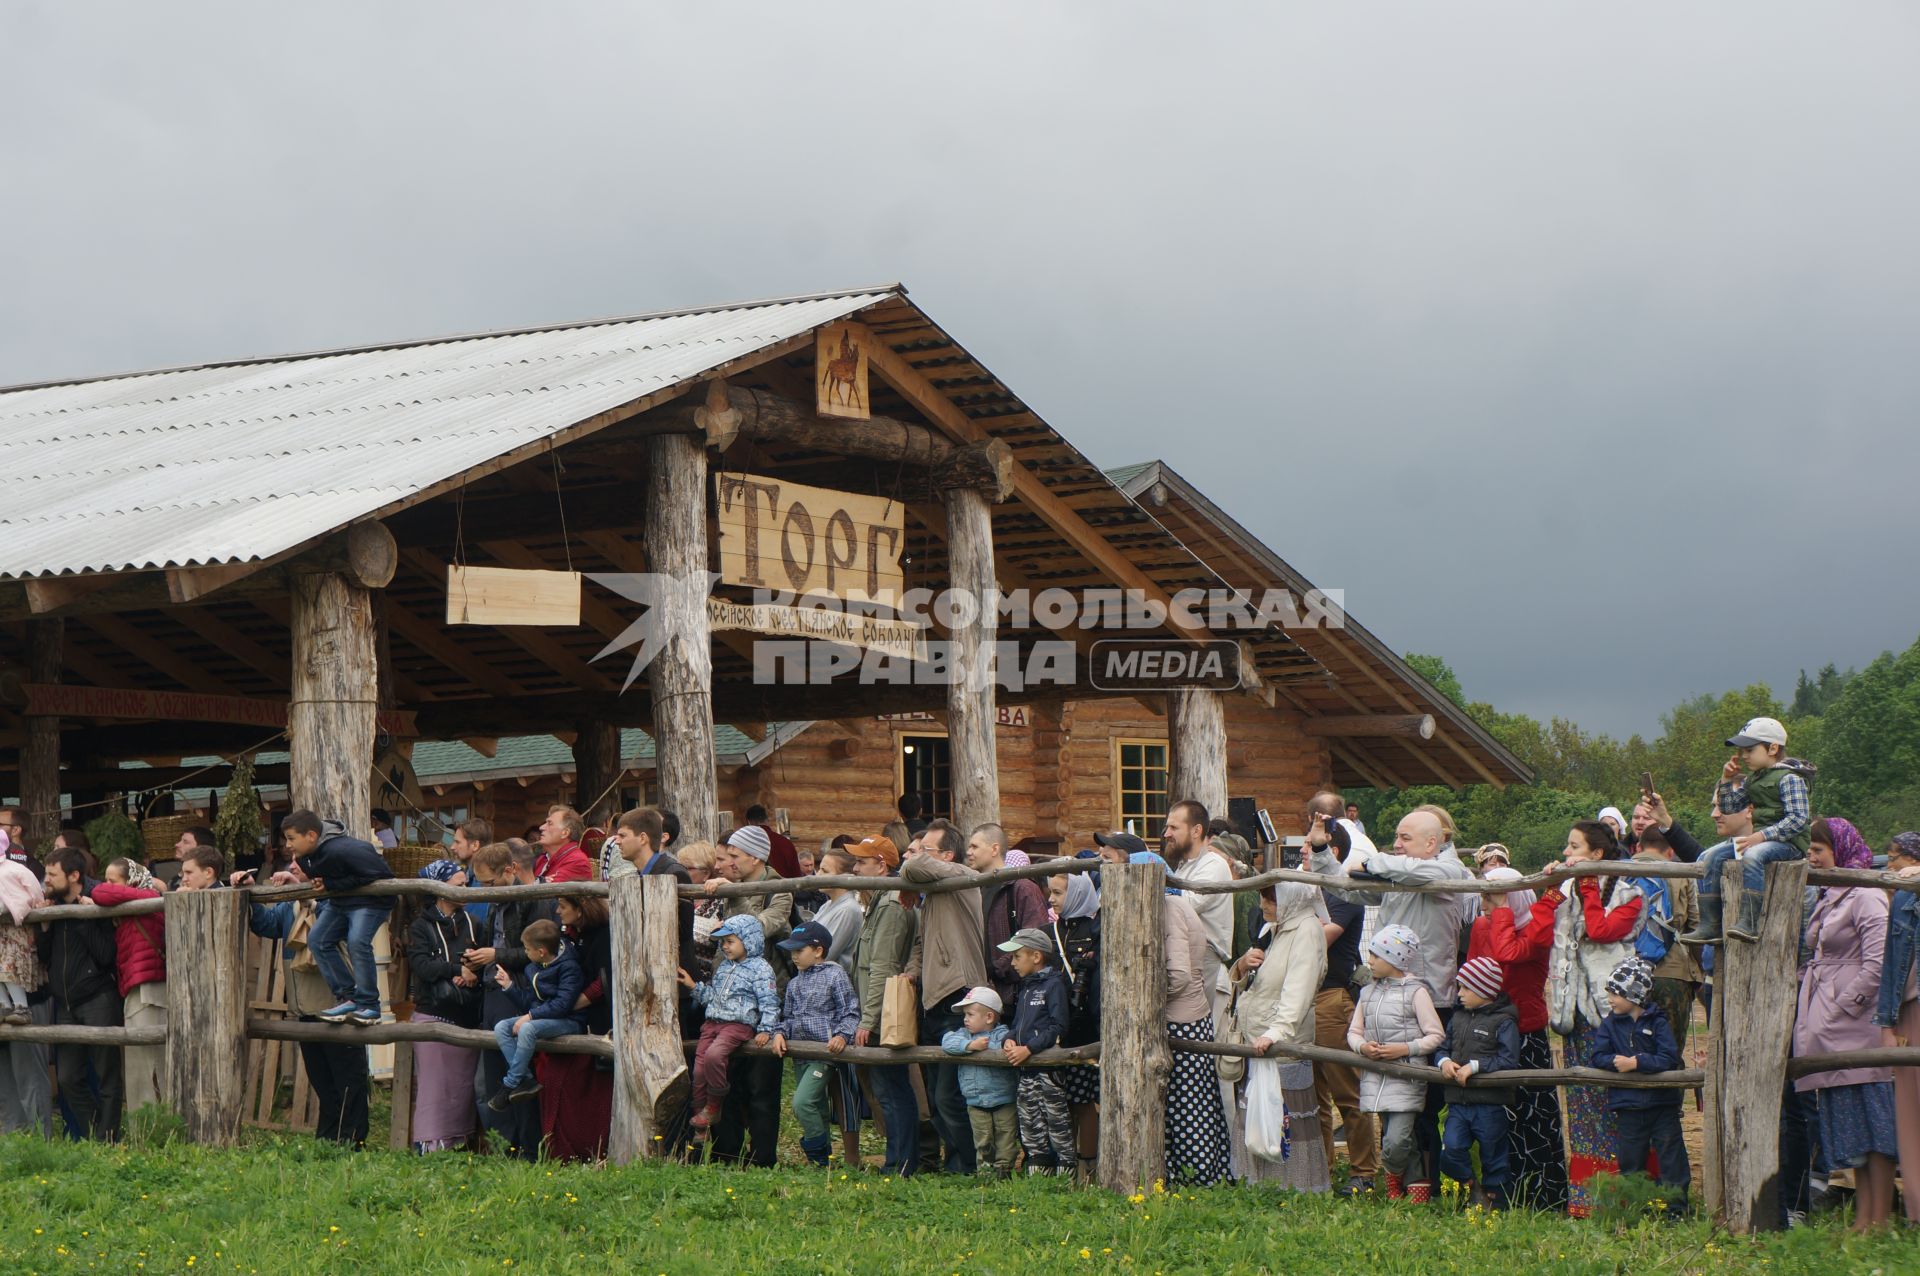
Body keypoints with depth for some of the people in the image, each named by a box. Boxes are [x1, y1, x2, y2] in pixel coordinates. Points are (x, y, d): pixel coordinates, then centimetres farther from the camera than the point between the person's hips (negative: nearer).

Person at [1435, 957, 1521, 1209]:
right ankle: (1472, 1187, 14)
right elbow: (1443, 1048, 18)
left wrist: (1474, 1066, -19)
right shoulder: (1458, 1018, 13)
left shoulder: (1503, 1022, -7)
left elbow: (1509, 1061, -16)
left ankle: (1495, 1204, 19)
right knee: (1450, 1151, -9)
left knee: (1493, 1159, 6)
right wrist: (1444, 1061, -5)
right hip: (1458, 1102, 5)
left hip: (1490, 1104, -5)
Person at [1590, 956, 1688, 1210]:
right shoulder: (1610, 1024, 5)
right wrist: (1617, 1061, -20)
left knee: (1671, 1155, 1)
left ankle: (1677, 1205, 8)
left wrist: (1636, 1063, -20)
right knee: (1630, 1160, 8)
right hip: (1628, 1107, 3)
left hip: (1662, 1103, -3)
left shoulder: (1658, 1022, -4)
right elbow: (1597, 1058, -2)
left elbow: (1669, 1058, -14)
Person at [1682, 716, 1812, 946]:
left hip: (1787, 841, -9)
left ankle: (1749, 923, -40)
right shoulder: (1752, 779, 17)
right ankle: (1709, 925, -7)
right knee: (1711, 856, -3)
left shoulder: (1789, 778, -9)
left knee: (1752, 856, -36)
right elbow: (1729, 808, 22)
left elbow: (1798, 819, -20)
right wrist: (1727, 781, 8)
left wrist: (1761, 836, -27)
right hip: (1758, 837, 9)